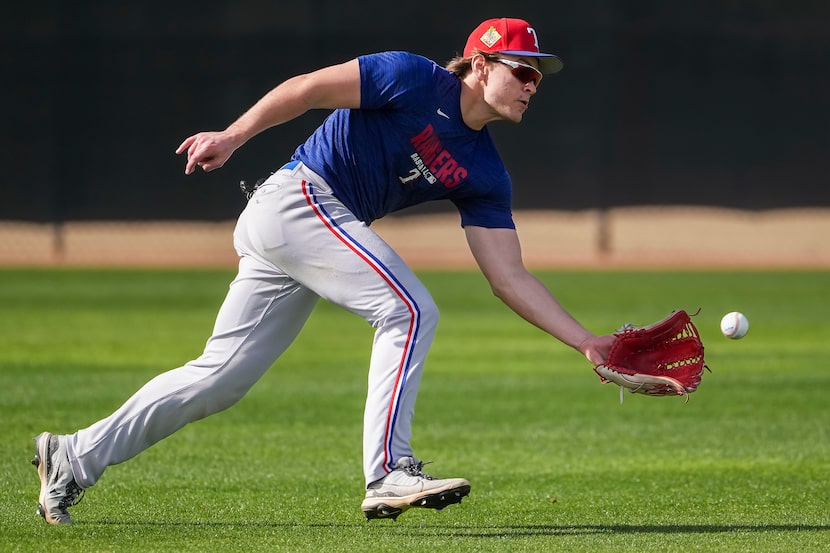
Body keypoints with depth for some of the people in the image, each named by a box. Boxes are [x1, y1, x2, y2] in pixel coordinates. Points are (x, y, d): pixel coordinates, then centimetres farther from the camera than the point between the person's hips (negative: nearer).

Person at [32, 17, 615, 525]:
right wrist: (233, 136, -19)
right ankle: (388, 473, -21)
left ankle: (78, 457, 12)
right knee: (409, 309, -19)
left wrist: (585, 340, 0)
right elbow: (310, 87, -10)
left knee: (221, 378, 5)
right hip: (296, 199, -8)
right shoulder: (415, 80, -9)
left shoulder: (484, 175, 10)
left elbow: (511, 277, 7)